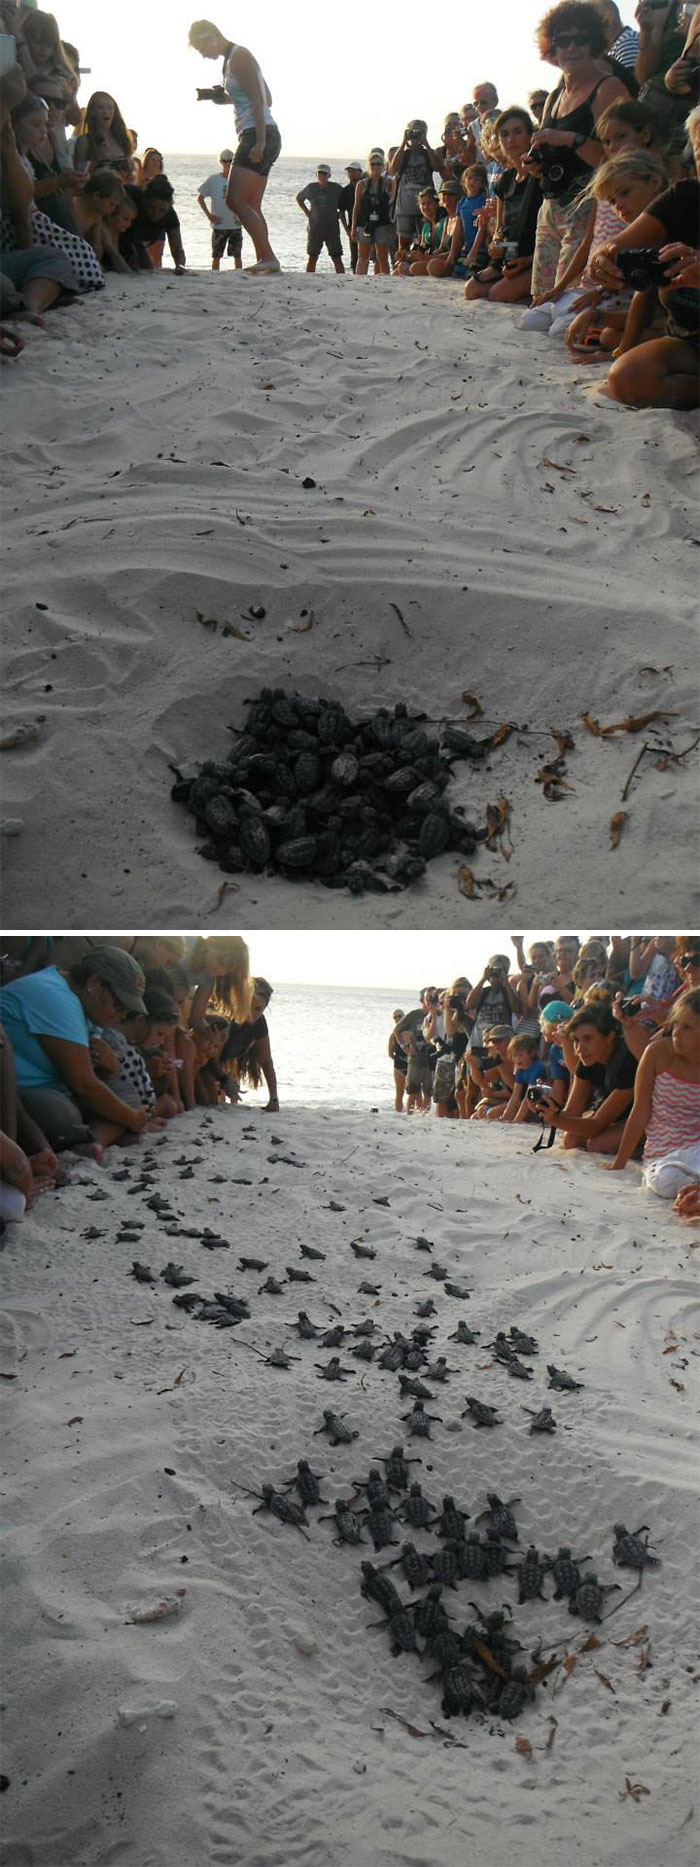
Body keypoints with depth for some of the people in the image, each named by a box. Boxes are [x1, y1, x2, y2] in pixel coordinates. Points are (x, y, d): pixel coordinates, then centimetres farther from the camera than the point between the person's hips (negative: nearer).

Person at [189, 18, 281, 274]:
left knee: (236, 200, -17)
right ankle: (264, 262, 3)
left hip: (258, 136, -10)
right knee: (251, 207, 7)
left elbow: (258, 101, -16)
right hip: (259, 139, 10)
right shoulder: (234, 58, 22)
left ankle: (268, 257, -22)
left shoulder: (238, 56, -7)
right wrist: (225, 99, 20)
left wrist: (260, 141, -24)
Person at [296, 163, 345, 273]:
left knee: (337, 259, -1)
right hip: (314, 229, 1)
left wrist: (339, 213, 1)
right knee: (312, 258, 2)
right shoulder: (311, 188, 3)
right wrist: (307, 212, 8)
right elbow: (299, 199, 19)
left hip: (332, 228, -1)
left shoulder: (336, 188, 0)